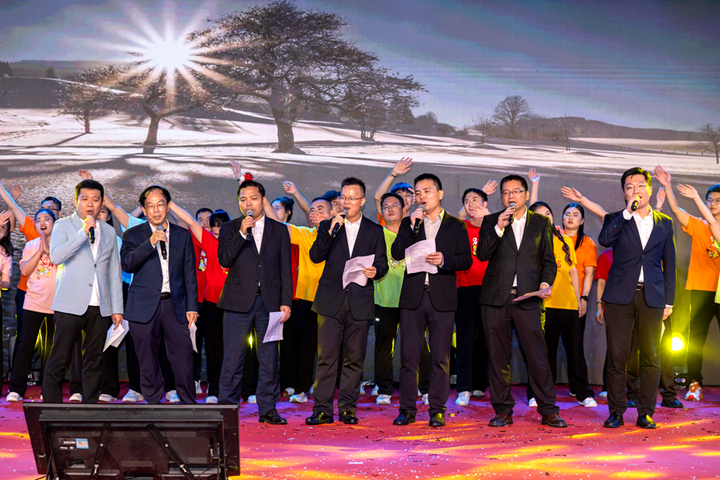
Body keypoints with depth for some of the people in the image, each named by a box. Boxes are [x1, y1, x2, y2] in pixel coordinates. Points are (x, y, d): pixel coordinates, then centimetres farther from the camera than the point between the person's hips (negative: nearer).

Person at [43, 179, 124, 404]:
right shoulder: (63, 226, 4)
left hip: (100, 308, 4)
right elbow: (55, 256, -14)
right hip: (71, 305, -4)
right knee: (58, 361, -4)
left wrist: (117, 308, 11)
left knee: (94, 362, 6)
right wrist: (83, 233, -18)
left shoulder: (109, 231, 16)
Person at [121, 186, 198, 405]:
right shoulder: (134, 235, 5)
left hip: (175, 306, 1)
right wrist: (150, 242, -22)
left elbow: (190, 274, 10)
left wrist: (192, 306, 3)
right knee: (148, 365, 4)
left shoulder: (183, 235, 11)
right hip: (144, 307, -1)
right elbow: (127, 264, -12)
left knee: (184, 361, -1)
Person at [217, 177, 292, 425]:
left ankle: (268, 409, 13)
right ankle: (227, 408, 8)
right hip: (239, 301, -1)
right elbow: (224, 260, -8)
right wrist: (242, 233, -16)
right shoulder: (230, 229, 8)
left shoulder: (279, 230, 10)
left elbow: (285, 269, 8)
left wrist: (286, 302, 1)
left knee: (269, 359, 4)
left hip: (270, 301, 1)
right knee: (232, 359, 0)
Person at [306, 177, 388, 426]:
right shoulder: (328, 226, 10)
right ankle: (322, 409, 1)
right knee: (326, 357, -4)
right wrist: (330, 232, -14)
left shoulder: (374, 231, 11)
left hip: (360, 302, 1)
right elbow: (315, 257, -3)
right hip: (331, 301, 0)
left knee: (353, 359, 3)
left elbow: (382, 263, 9)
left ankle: (348, 408, 12)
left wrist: (375, 271, -13)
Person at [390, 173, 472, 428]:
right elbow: (396, 254, -1)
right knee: (409, 356, 1)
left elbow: (466, 260, 2)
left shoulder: (456, 226, 9)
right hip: (412, 297, 1)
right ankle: (407, 409, 9)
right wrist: (412, 226, -10)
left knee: (441, 358, 1)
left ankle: (437, 410, 9)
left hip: (442, 299, -1)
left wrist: (444, 260, -15)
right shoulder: (409, 223, 12)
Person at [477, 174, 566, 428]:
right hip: (496, 297, 1)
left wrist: (546, 283, -5)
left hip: (527, 296, -1)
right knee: (498, 356, 4)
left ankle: (548, 410, 3)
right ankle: (503, 410, 13)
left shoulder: (541, 222, 12)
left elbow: (548, 260, 12)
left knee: (537, 355, -5)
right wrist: (498, 228, -12)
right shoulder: (491, 221, 11)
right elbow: (482, 254, -2)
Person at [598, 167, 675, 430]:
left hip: (652, 299, 1)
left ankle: (646, 412, 12)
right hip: (620, 296, -1)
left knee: (650, 358, 2)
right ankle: (616, 412, 8)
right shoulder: (616, 219, 8)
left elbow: (669, 265, 13)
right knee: (616, 356, -1)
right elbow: (604, 239, -15)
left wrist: (668, 301, 8)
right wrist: (628, 212, -16)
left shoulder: (665, 223, 13)